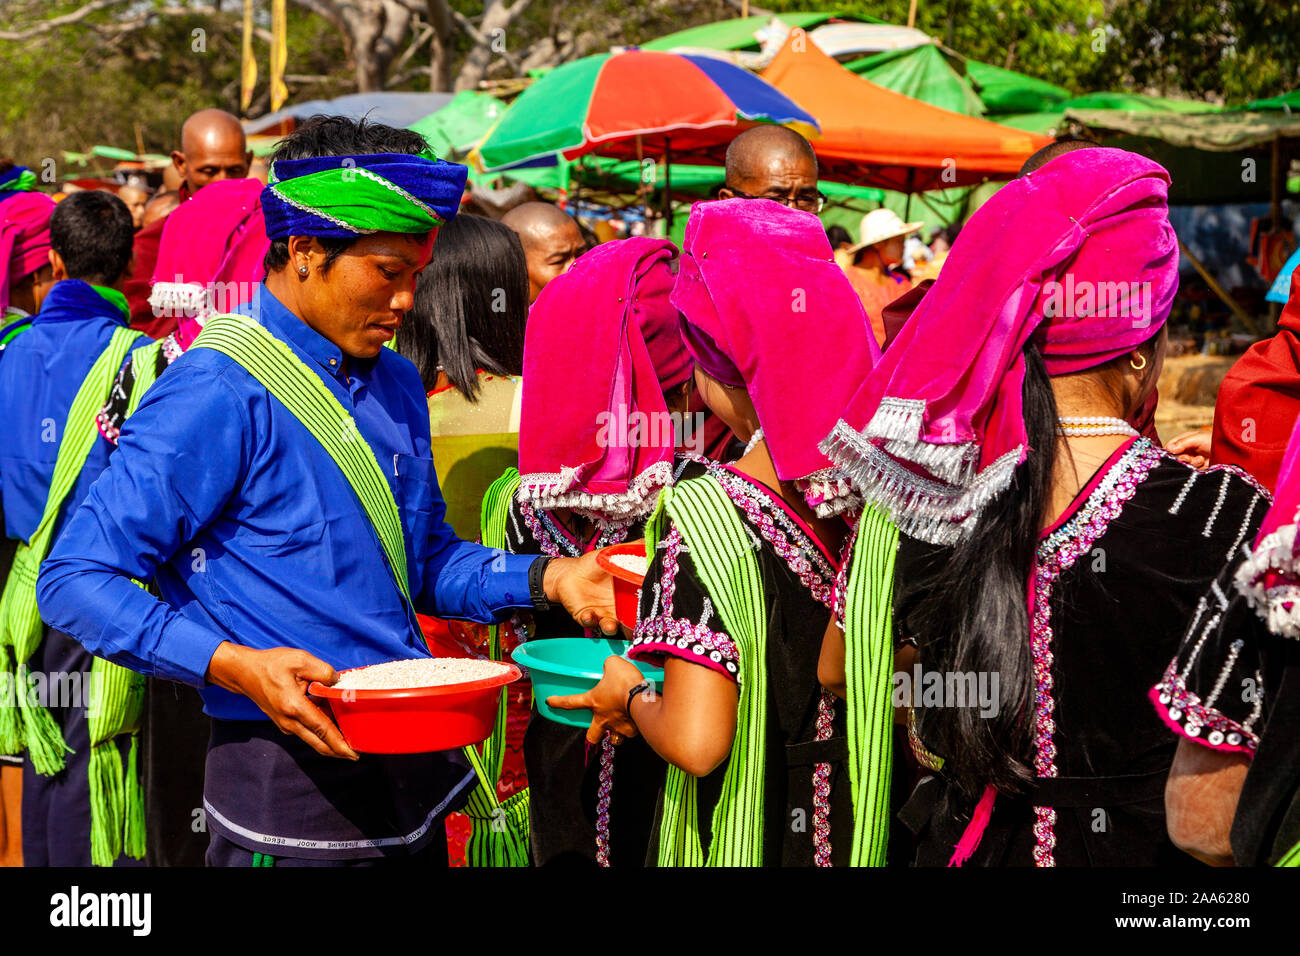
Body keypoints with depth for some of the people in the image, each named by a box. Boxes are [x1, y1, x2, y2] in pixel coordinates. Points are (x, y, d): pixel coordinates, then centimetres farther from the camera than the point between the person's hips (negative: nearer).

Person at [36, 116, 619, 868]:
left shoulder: (396, 384, 10)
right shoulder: (220, 390, -15)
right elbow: (77, 580, -16)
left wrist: (545, 579, 4)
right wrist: (234, 665, -26)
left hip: (414, 773, 8)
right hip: (290, 787, -7)